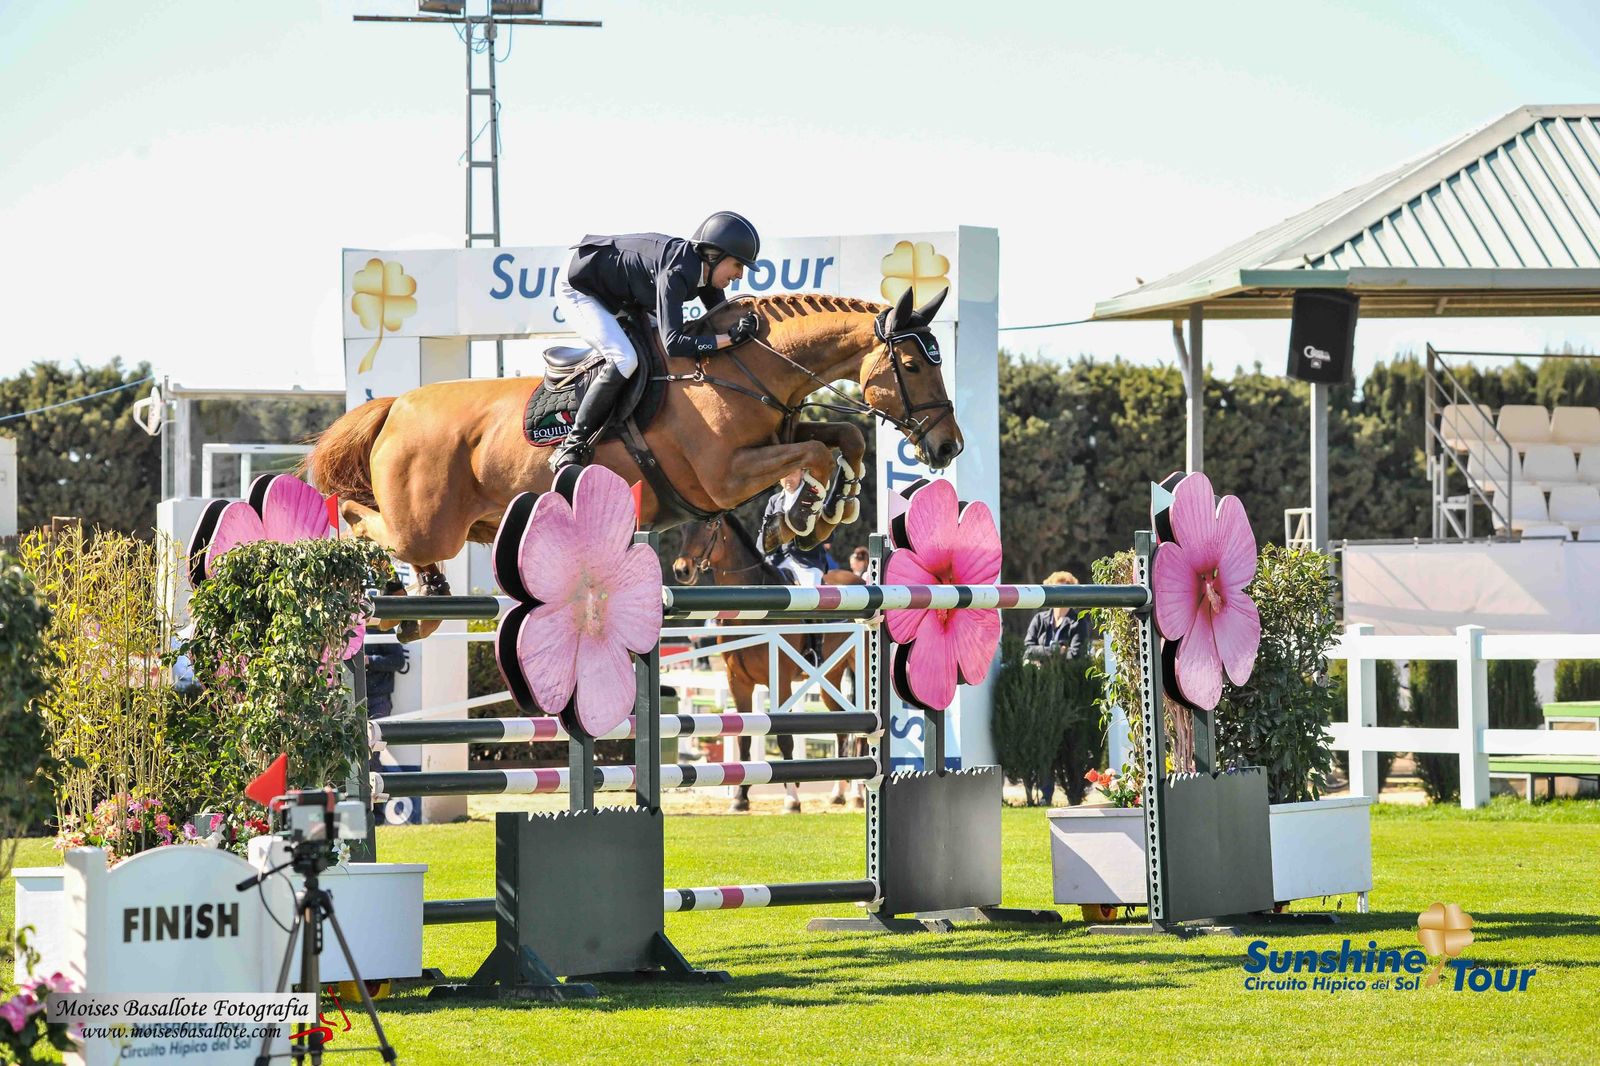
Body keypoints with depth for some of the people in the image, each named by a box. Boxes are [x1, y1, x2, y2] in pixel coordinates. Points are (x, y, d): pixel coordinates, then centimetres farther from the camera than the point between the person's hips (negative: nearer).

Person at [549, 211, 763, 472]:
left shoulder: (703, 268, -8)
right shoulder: (675, 273, -35)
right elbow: (673, 343, -42)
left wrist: (739, 327, -17)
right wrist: (731, 338, -43)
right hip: (577, 291, -10)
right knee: (625, 359, -26)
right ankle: (572, 446, -19)